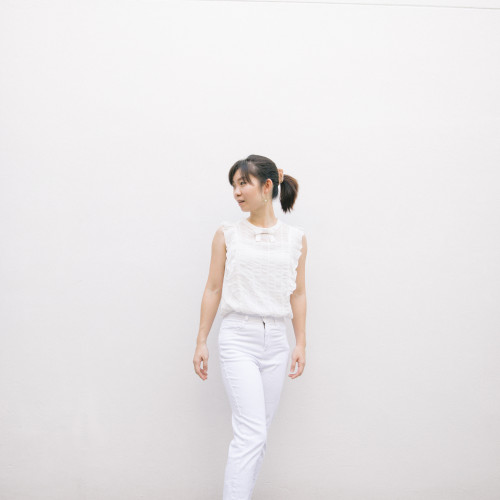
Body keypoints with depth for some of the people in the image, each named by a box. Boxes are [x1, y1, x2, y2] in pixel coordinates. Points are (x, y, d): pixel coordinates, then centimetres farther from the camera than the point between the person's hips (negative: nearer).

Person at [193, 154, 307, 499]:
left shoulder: (296, 238, 7)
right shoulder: (227, 234, 2)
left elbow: (298, 293, 10)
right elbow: (213, 289, 4)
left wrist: (301, 343, 6)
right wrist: (201, 341, 2)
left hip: (275, 341, 3)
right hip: (238, 338, -3)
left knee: (258, 435, 8)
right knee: (252, 434, -12)